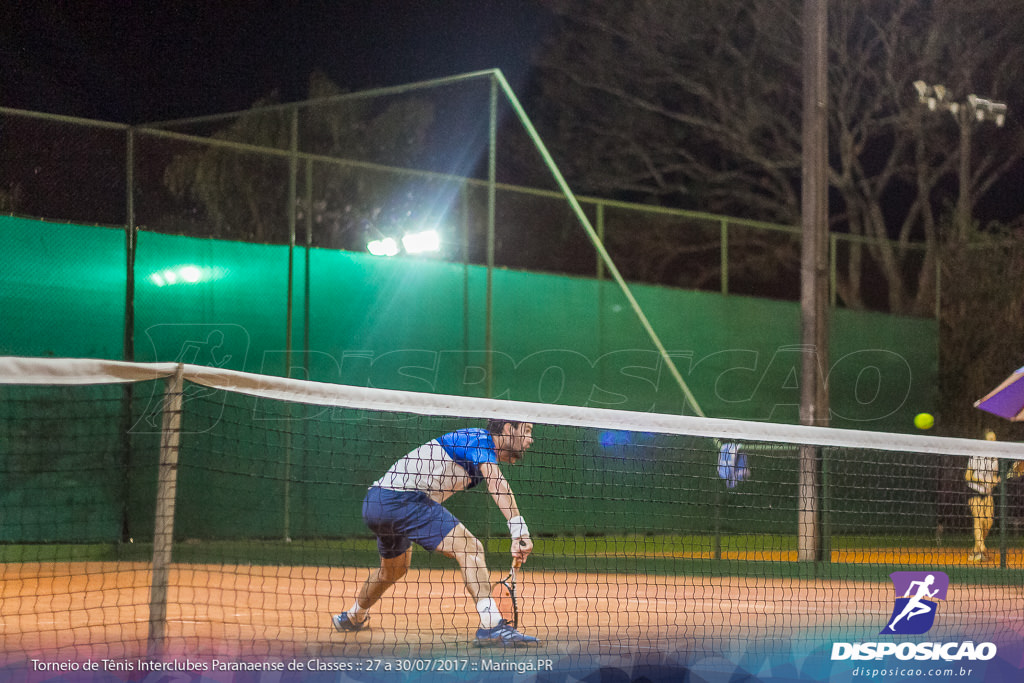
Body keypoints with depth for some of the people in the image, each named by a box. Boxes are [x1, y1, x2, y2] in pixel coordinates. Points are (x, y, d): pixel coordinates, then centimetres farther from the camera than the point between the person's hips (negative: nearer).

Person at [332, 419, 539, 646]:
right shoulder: (480, 439, -8)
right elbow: (496, 482, -25)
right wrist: (519, 529, -35)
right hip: (402, 499, -11)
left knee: (394, 568, 34)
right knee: (470, 548, -20)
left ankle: (353, 617, 57)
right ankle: (491, 626, -32)